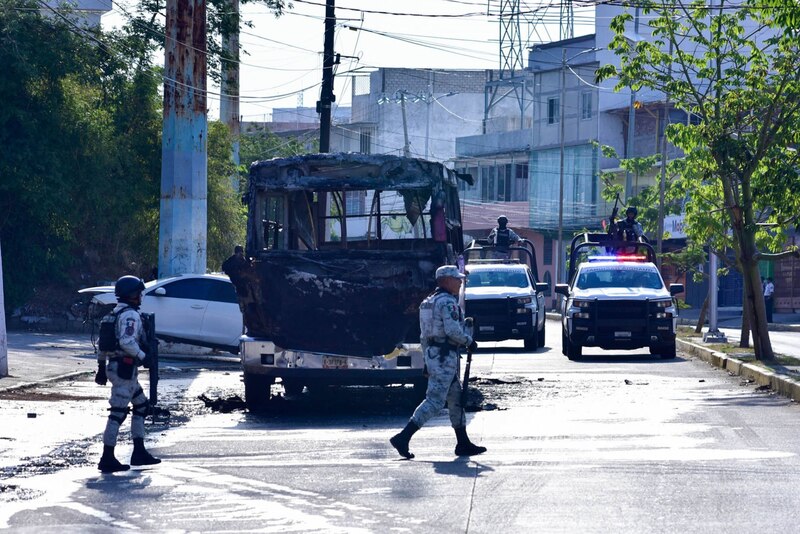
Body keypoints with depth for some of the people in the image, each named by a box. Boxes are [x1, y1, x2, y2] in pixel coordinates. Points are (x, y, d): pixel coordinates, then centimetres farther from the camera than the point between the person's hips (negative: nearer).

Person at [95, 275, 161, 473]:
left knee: (141, 405, 19)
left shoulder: (114, 314, 17)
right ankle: (107, 458, -10)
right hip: (124, 369, -11)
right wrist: (142, 355, -15)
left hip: (115, 366, 11)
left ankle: (139, 452, 20)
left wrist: (101, 366, 22)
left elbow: (103, 344, 19)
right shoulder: (130, 315, -13)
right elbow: (127, 341, -27)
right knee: (118, 413, -9)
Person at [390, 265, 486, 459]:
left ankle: (463, 443, 17)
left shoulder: (429, 301, 17)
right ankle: (403, 438, -16)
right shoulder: (447, 302, -13)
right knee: (435, 400, -11)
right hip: (445, 357, -10)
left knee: (456, 398, 14)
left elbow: (424, 335, 20)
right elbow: (453, 330, -23)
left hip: (432, 354, 10)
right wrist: (469, 341, -7)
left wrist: (427, 360, 22)